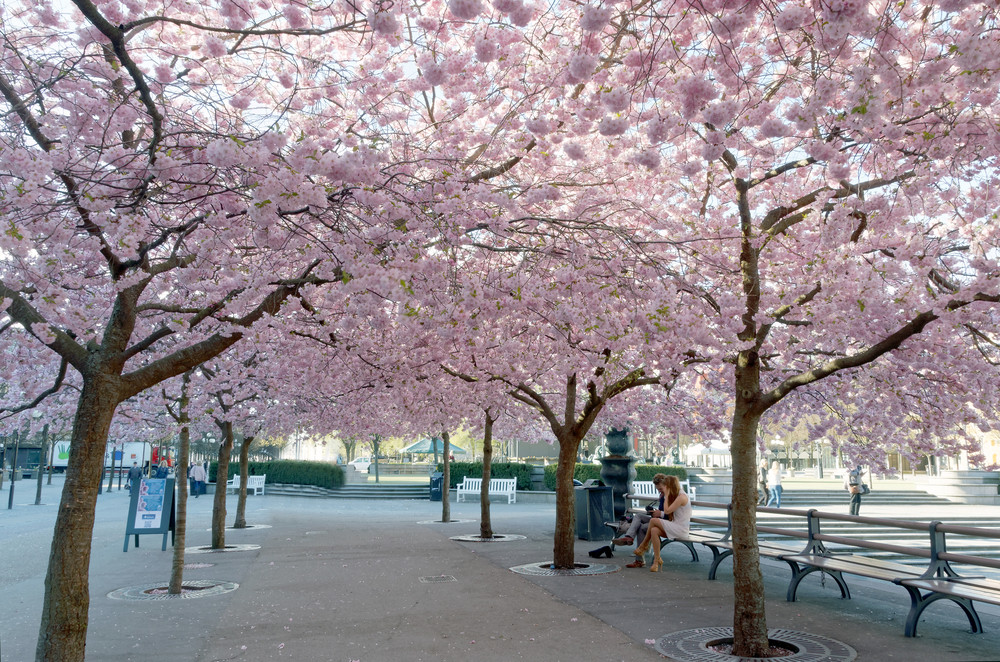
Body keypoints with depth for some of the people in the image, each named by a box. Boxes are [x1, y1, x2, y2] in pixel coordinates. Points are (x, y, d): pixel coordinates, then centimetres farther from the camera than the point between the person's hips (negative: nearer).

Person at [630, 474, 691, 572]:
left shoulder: (681, 497, -15)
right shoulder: (675, 495, 16)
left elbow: (667, 511, -17)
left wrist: (666, 496, -11)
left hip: (681, 530, -9)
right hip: (675, 527, 9)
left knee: (653, 521, -18)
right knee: (654, 530, -17)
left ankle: (644, 545, -1)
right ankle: (656, 561, -18)